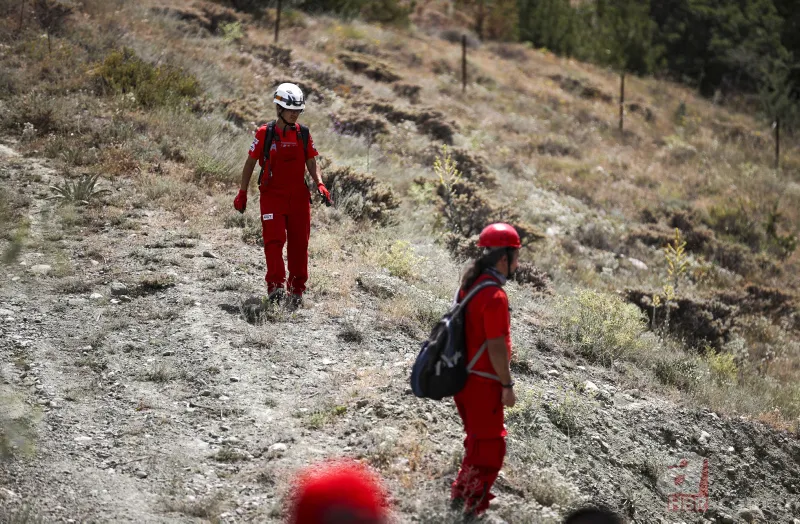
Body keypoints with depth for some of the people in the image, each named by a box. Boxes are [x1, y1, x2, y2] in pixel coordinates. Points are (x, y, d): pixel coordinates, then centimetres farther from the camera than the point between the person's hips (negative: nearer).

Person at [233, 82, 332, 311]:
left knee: (299, 243, 4)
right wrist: (242, 193, 2)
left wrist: (320, 184, -8)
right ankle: (276, 285, -16)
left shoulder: (303, 134, 5)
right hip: (272, 195, -3)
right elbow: (250, 163, 3)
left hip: (298, 196, 3)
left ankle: (296, 289, 12)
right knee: (275, 240, -14)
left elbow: (312, 163, 10)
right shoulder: (265, 133, -4)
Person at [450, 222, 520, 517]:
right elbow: (496, 346, -22)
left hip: (464, 377, 9)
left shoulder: (470, 284, 6)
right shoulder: (494, 295, -22)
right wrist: (507, 386, -14)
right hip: (483, 382, -9)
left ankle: (459, 498, 33)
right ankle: (473, 510, 9)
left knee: (478, 441, 24)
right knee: (489, 449, 3)